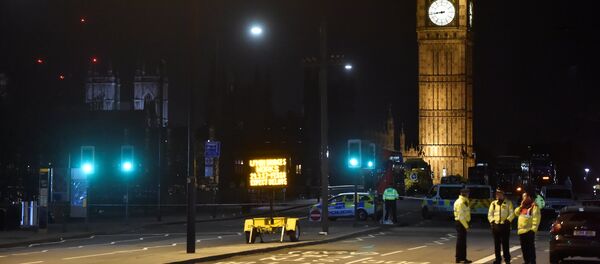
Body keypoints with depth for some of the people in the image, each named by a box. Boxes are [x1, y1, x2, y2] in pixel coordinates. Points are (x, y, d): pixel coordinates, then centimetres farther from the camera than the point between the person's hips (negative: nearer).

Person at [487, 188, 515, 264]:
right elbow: (490, 214, 12)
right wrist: (492, 220, -4)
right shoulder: (493, 203, 12)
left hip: (505, 225, -3)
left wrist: (508, 220, -15)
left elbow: (512, 213, -1)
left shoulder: (508, 203, 4)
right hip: (496, 225, 3)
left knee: (505, 243, -2)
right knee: (496, 244, 7)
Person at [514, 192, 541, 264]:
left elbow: (536, 218, -13)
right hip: (521, 230, 8)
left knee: (530, 247, -7)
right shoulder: (523, 206, 21)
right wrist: (521, 206, 2)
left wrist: (533, 229, -20)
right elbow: (516, 213, 16)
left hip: (529, 231, -8)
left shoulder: (534, 206, -5)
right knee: (524, 248, 12)